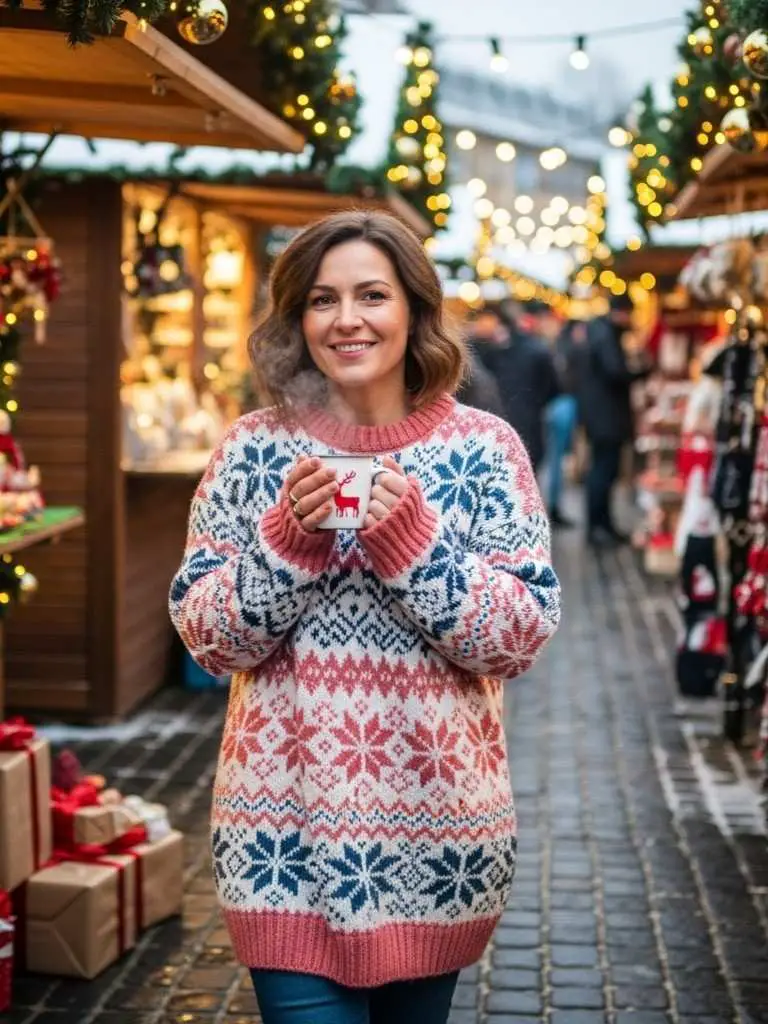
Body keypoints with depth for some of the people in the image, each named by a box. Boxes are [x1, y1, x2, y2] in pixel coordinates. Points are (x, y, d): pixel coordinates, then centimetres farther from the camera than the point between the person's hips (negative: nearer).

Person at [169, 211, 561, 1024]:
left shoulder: (484, 448, -2)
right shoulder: (256, 448, 0)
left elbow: (523, 636, -6)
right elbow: (204, 636, -1)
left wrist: (411, 538, -18)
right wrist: (287, 537, -17)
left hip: (437, 825, 1)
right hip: (286, 826, 0)